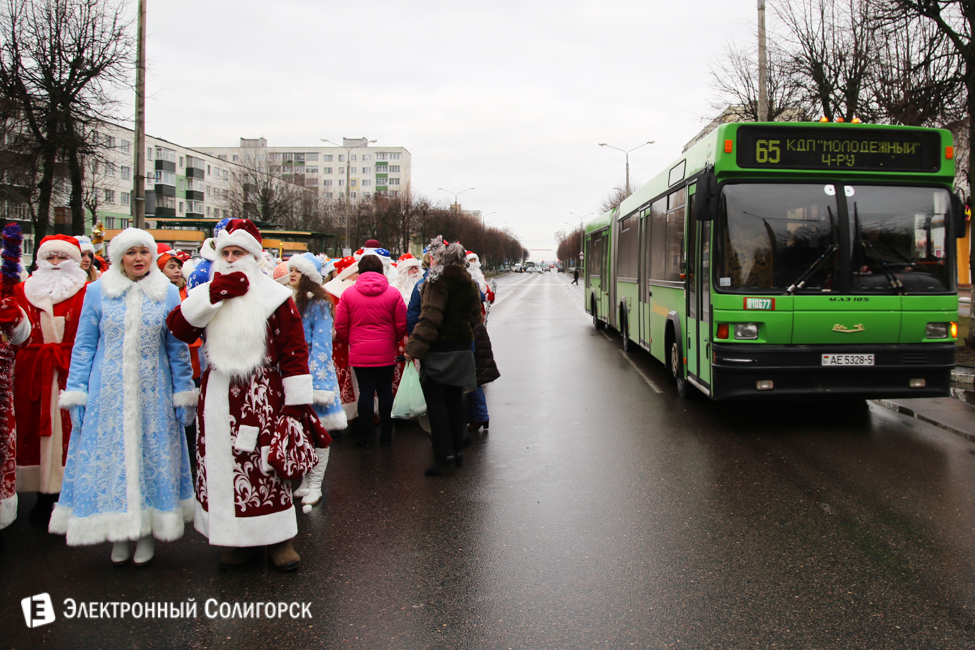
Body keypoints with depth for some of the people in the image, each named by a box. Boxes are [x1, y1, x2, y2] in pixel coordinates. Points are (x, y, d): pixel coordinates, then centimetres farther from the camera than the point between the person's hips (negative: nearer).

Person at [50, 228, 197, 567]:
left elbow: (178, 348, 5)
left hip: (153, 393, 0)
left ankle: (148, 532, 19)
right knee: (109, 455, 4)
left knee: (152, 455, 5)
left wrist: (183, 394, 2)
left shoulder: (168, 293, 3)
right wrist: (76, 394, -1)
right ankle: (118, 533, 19)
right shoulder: (98, 292, 2)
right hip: (108, 392, 0)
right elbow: (84, 345, 4)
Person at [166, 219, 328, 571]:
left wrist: (298, 401, -9)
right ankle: (243, 540, 21)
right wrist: (213, 295, -15)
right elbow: (177, 327, -6)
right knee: (225, 468, 8)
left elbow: (293, 352, -5)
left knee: (265, 467, 0)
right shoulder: (206, 296, 12)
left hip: (261, 396, -4)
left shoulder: (274, 298, -1)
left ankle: (278, 539, 15)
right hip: (218, 397, 4)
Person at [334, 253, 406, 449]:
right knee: (385, 391, 11)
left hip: (359, 353, 0)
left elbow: (340, 328, 1)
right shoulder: (393, 293, -3)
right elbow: (402, 326, -1)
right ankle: (386, 436, 18)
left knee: (365, 392, 5)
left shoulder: (348, 294, -2)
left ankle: (365, 438, 10)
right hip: (386, 352, 0)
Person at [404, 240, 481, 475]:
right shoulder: (469, 283, 10)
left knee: (435, 401, -1)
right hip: (462, 348, 7)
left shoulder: (438, 281, -14)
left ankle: (443, 453, -5)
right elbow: (475, 316, 16)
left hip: (439, 350, -7)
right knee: (455, 400, 14)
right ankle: (457, 450, 20)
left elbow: (430, 317, -22)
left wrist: (415, 347, -21)